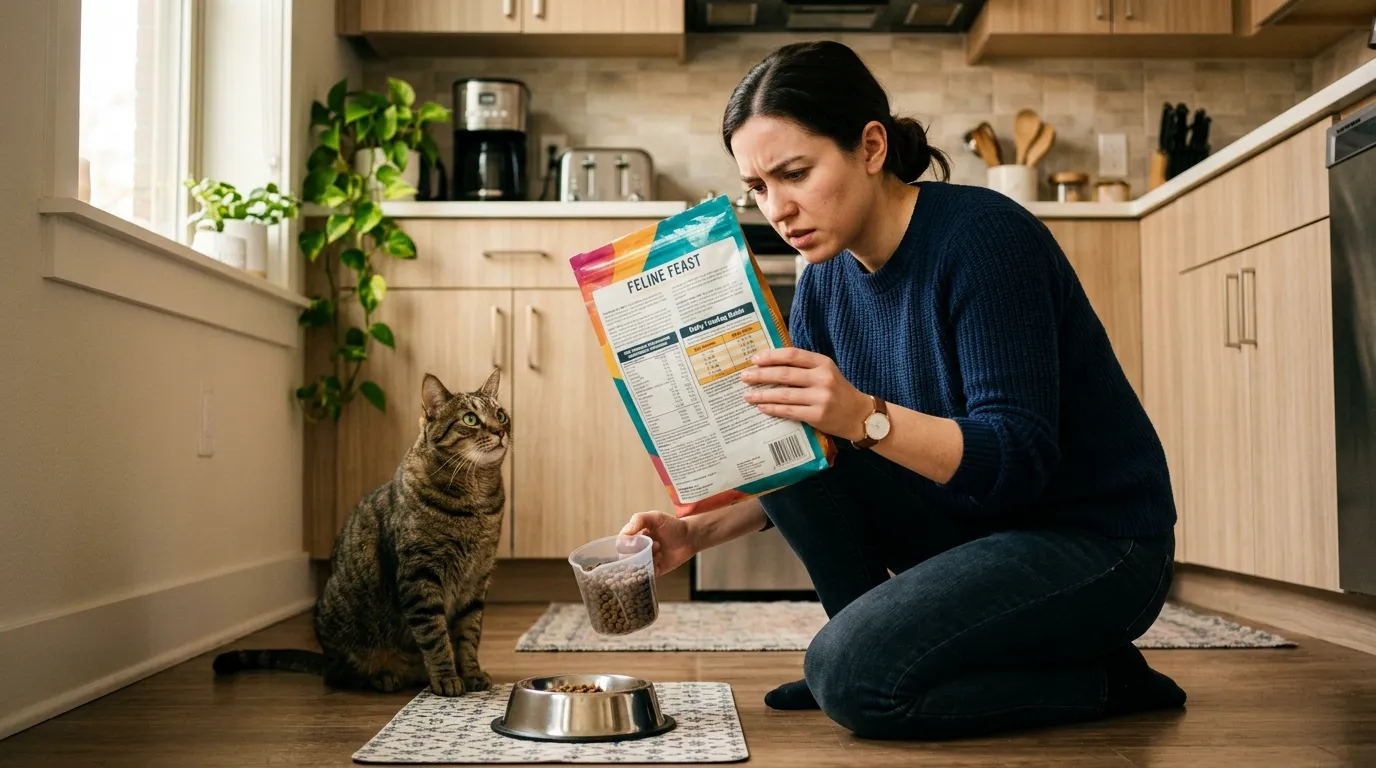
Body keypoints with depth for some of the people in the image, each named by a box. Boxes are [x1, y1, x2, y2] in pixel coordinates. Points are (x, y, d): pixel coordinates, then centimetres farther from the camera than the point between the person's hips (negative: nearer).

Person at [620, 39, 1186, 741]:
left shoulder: (982, 236, -21)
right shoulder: (825, 283, 0)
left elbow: (1018, 460, -26)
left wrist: (866, 418, -40)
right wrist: (700, 530, -11)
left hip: (1094, 543, -7)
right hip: (967, 521, 7)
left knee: (853, 675, -25)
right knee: (781, 432, -10)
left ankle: (1107, 679, -2)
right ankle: (876, 654, 2)